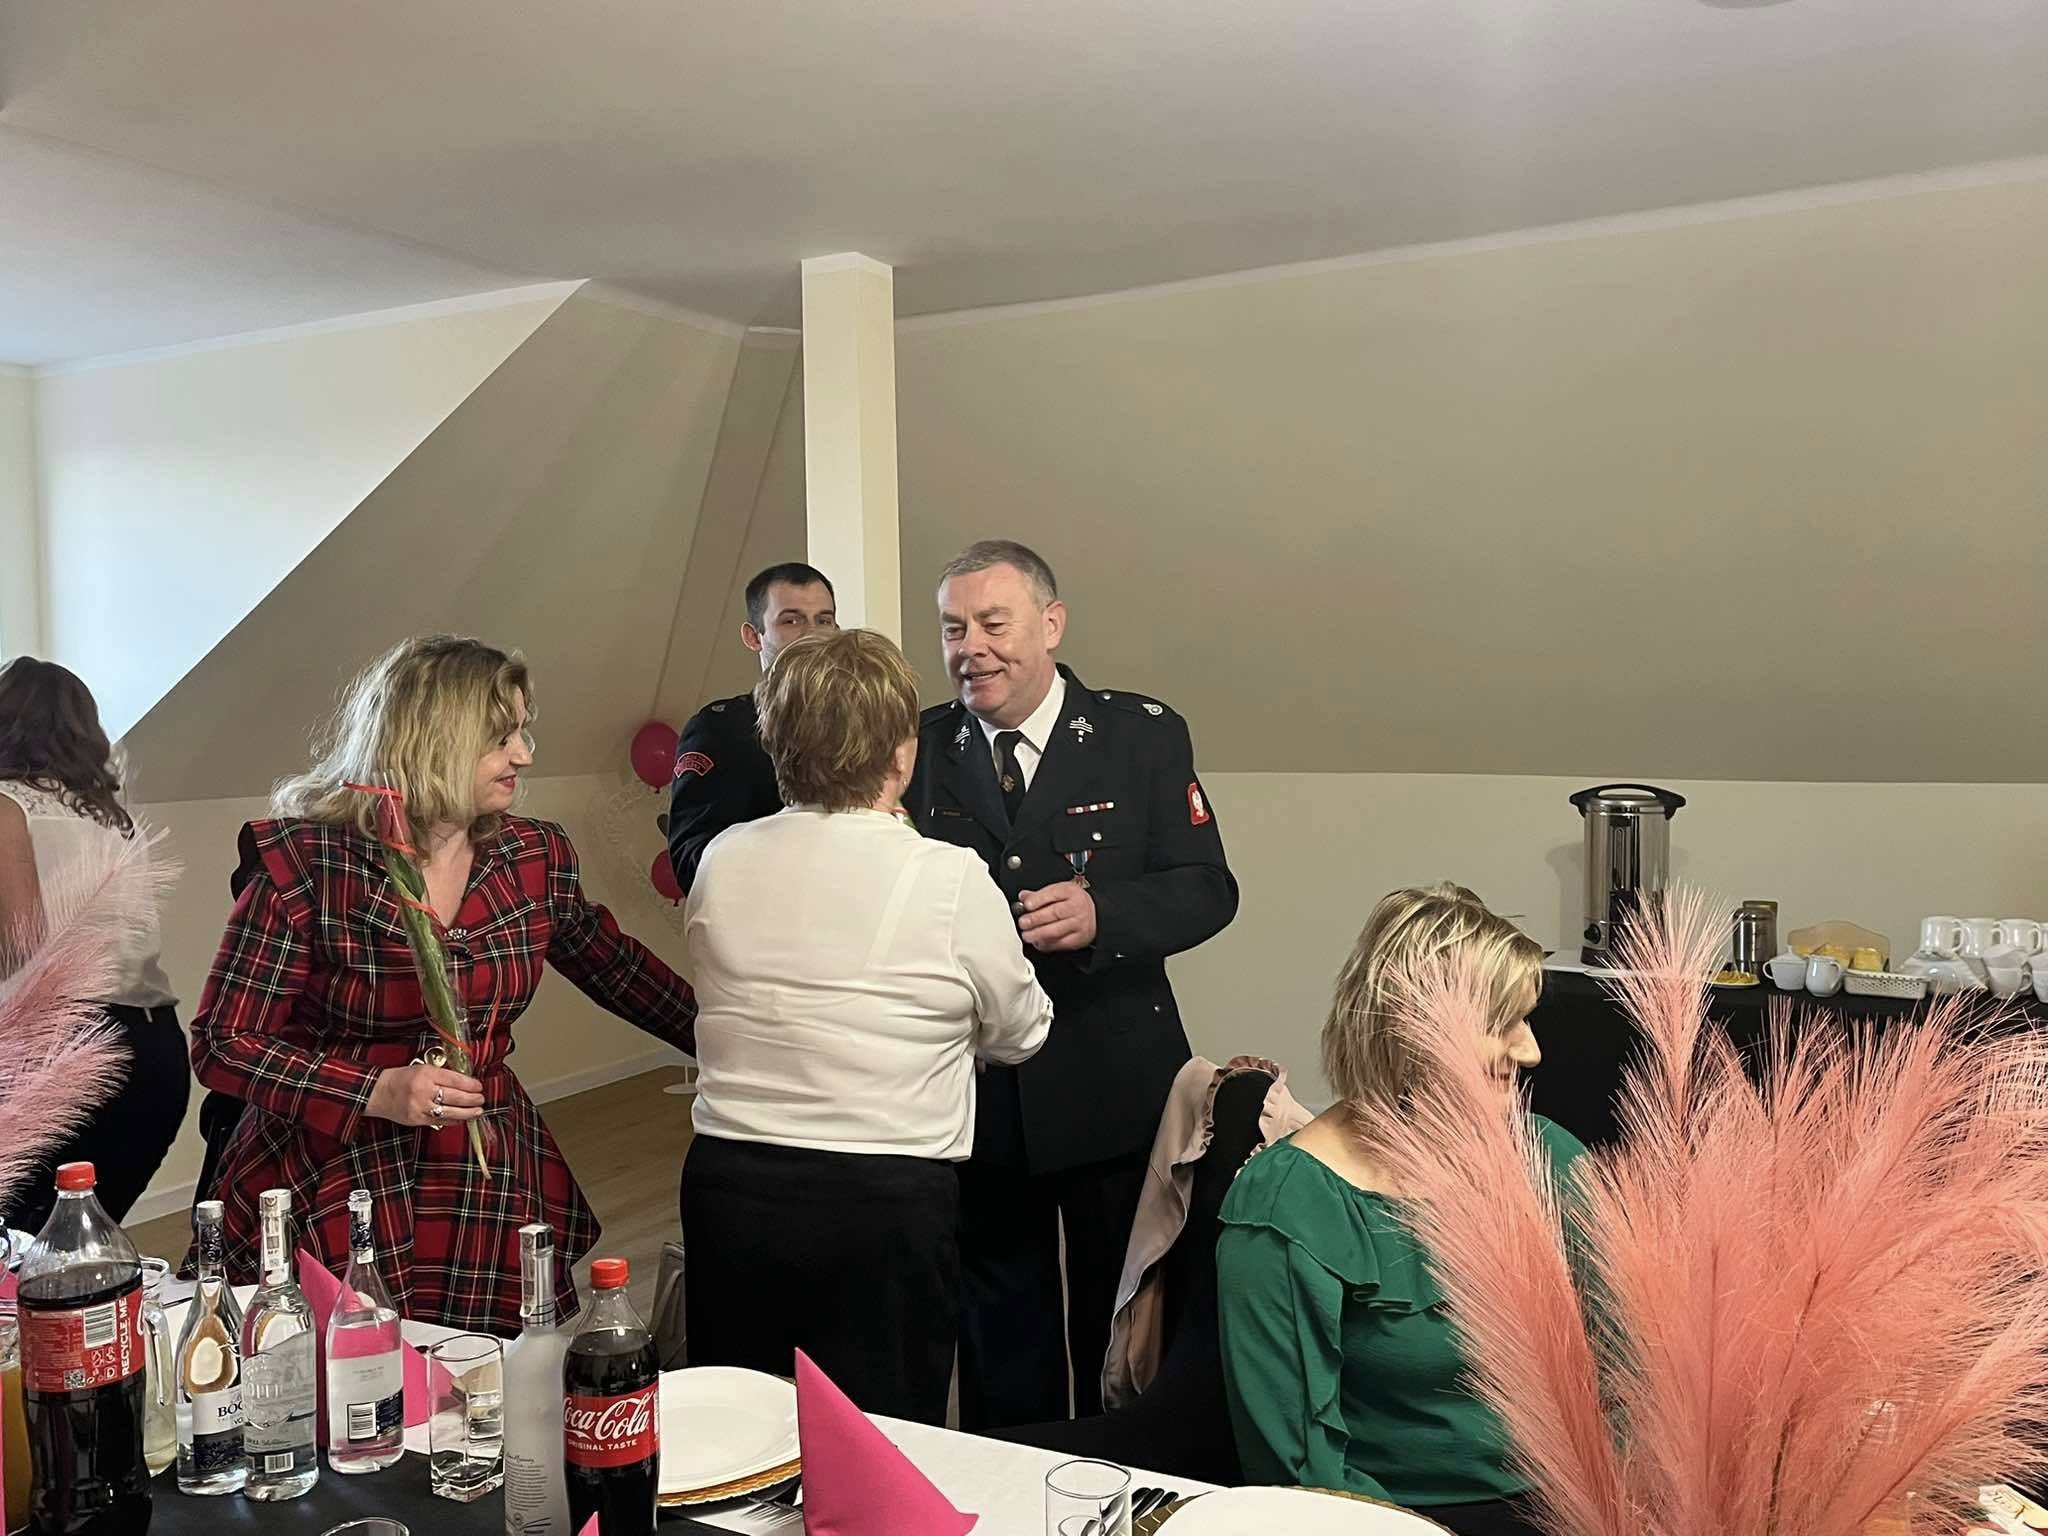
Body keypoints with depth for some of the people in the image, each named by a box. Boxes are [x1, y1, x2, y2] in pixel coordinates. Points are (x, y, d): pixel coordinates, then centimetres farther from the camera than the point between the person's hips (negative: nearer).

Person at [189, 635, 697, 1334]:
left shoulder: (536, 856, 2)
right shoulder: (305, 862, -12)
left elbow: (621, 972, 18)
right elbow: (223, 1045, -9)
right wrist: (376, 1093, -21)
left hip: (495, 1192, 4)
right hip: (331, 1204, -3)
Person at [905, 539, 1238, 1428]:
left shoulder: (1143, 735, -4)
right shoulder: (918, 749, 1)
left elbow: (1208, 888, -7)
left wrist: (1103, 915, -24)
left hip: (1112, 1092, -1)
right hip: (973, 1095, 2)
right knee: (1000, 1332, 18)